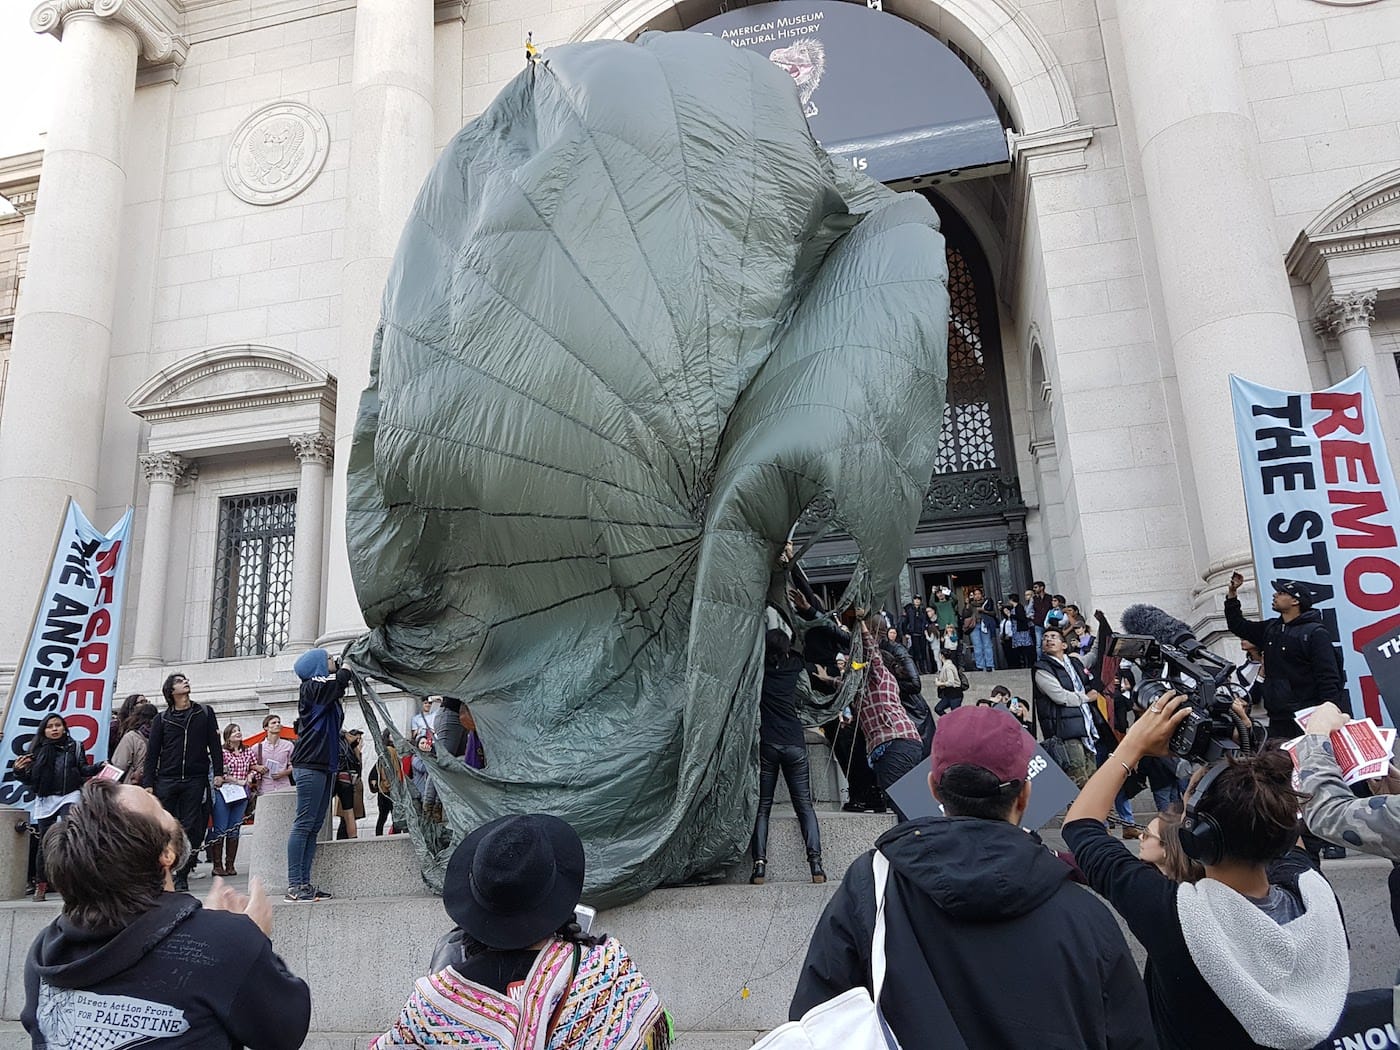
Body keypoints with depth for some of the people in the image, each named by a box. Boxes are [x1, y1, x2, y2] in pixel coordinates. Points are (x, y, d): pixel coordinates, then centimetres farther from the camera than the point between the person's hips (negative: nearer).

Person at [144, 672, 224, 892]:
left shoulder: (205, 713, 11)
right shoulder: (162, 719, 9)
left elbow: (214, 744, 9)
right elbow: (152, 752, 8)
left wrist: (218, 772, 0)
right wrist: (149, 783, 1)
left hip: (196, 780, 0)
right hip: (167, 780, 0)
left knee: (191, 829, -3)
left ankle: (182, 877, 3)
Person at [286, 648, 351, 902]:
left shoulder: (326, 692, 21)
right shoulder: (311, 686, -6)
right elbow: (338, 681, -25)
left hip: (324, 765, 9)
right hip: (309, 765, -9)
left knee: (314, 826, 7)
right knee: (304, 823, -10)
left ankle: (304, 883, 9)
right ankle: (294, 886, -9)